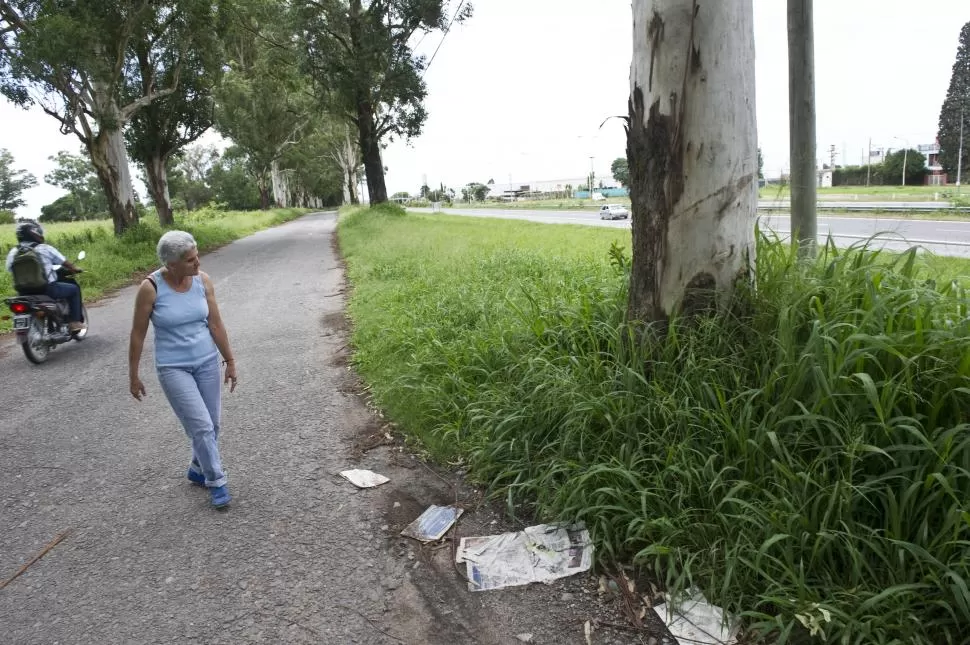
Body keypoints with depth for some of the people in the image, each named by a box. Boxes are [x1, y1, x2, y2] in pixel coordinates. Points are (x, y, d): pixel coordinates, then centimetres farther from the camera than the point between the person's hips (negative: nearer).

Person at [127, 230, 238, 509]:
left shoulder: (203, 281, -7)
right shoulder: (151, 287, -16)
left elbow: (216, 324, 0)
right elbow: (138, 334, -8)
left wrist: (230, 361, 4)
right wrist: (133, 376, -2)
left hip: (207, 362, 4)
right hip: (173, 368, -4)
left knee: (212, 424, 10)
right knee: (201, 426, -8)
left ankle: (198, 469, 35)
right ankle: (216, 480, 11)